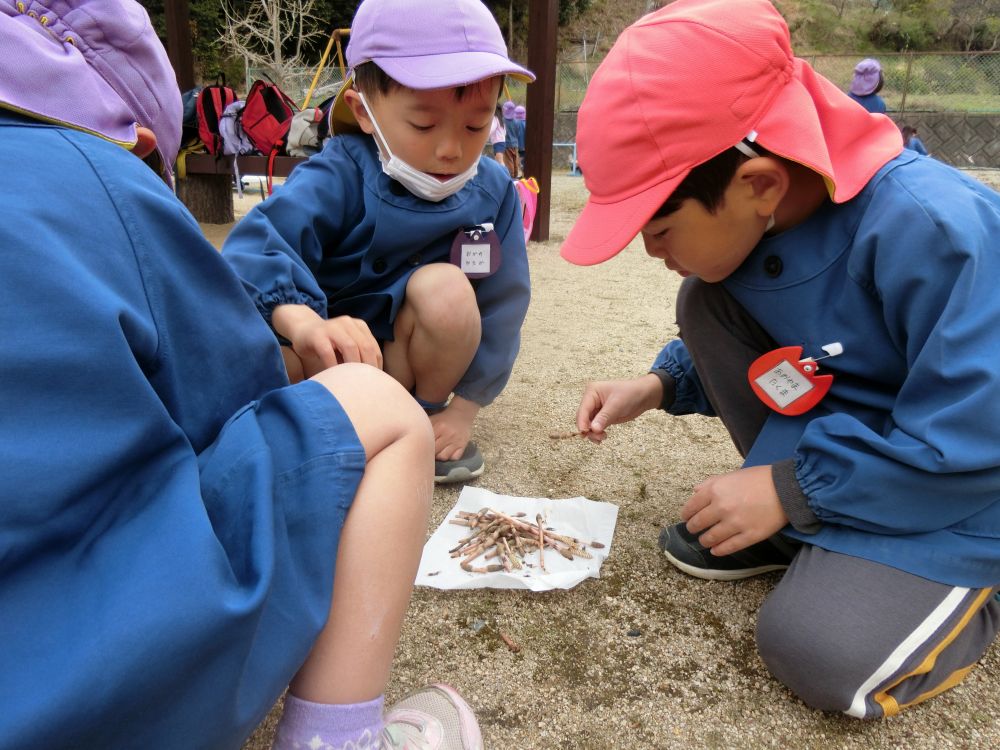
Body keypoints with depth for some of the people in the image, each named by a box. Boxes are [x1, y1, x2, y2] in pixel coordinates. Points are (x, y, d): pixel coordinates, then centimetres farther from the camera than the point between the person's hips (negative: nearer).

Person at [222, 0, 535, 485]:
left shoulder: (494, 192, -11)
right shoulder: (338, 178, -21)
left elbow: (501, 304, -7)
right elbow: (253, 250, -37)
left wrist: (464, 408, -10)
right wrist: (302, 320, -59)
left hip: (410, 354, 2)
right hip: (330, 355, -1)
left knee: (445, 287, -29)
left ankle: (426, 414, -4)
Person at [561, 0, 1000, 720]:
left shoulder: (933, 231, -33)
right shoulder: (752, 218, -9)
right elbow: (738, 342, 10)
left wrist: (793, 489, -24)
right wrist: (659, 385, -7)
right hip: (835, 431, 7)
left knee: (818, 650, -26)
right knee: (707, 303, -10)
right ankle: (793, 533, 1)